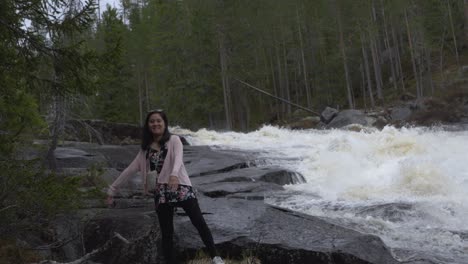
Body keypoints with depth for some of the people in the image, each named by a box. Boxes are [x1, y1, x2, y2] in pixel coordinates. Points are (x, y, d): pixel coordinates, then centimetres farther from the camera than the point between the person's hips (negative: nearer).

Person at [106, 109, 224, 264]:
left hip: (181, 187, -3)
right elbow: (130, 169, 16)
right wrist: (112, 189, 13)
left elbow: (178, 158, -17)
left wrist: (174, 174, -38)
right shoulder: (146, 148, 15)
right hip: (161, 193, 4)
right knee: (166, 233, 5)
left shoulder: (173, 140, 3)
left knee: (199, 222, -8)